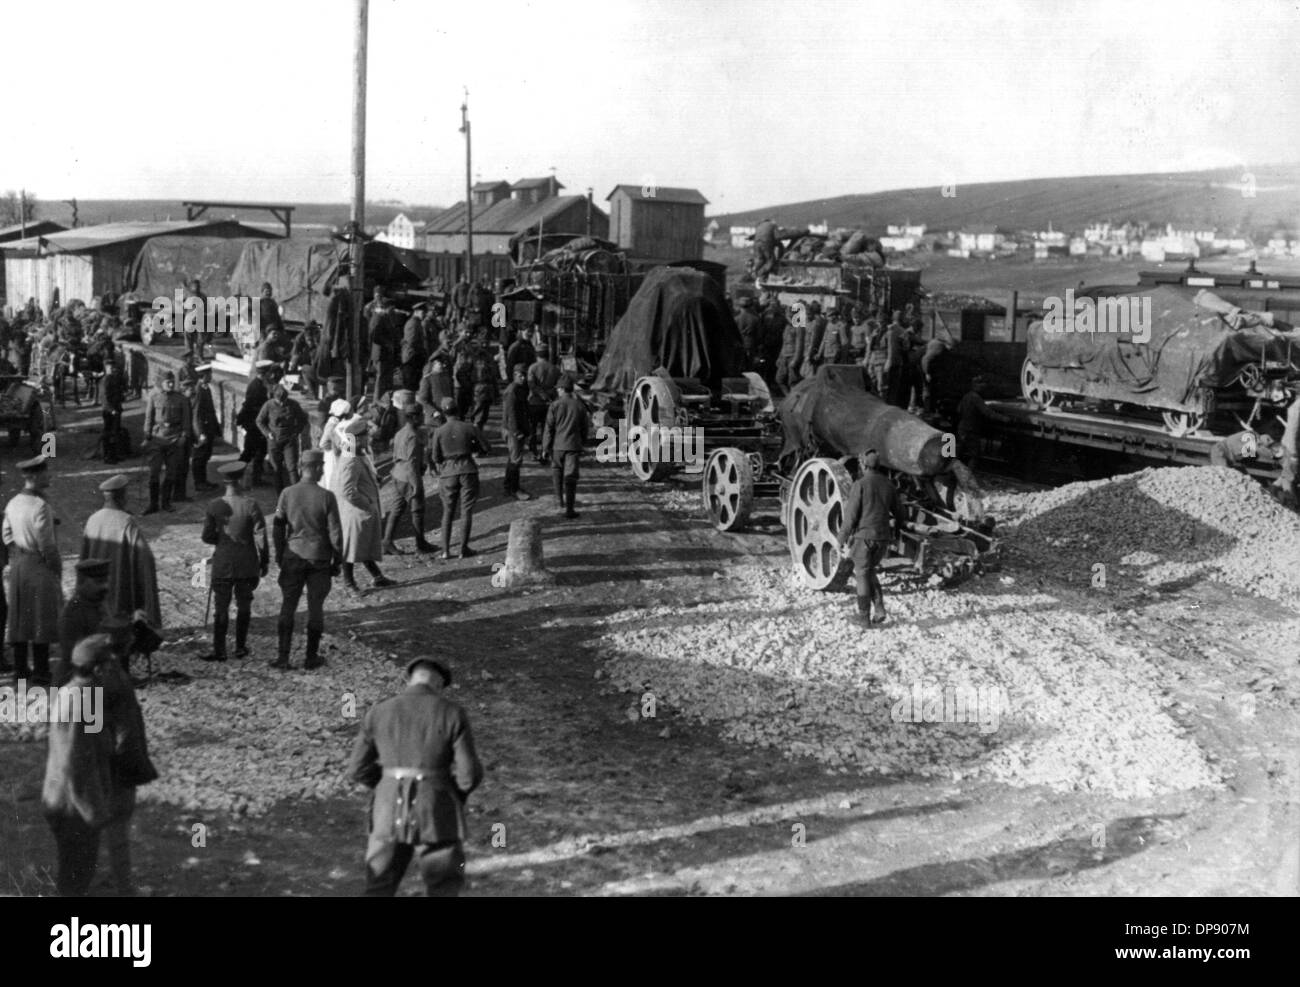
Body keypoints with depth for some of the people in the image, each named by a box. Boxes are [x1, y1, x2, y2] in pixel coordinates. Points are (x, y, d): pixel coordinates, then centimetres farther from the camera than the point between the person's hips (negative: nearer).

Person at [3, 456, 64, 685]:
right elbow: (46, 543, -19)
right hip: (39, 566, -8)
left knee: (20, 617, 14)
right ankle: (40, 673, 4)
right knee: (41, 620, 0)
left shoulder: (13, 503, 4)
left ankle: (21, 668, 22)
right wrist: (57, 570, -8)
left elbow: (7, 537, 9)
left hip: (18, 565, 8)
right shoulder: (40, 506, -21)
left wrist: (16, 560, 18)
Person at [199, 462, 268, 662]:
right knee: (244, 606, 13)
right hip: (247, 564, 0)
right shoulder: (250, 505, -11)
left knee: (220, 607, 6)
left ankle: (219, 650, 6)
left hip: (222, 563, 0)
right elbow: (260, 536, -8)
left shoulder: (214, 506, -7)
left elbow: (207, 537, -2)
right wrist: (264, 561, 3)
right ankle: (240, 647, 20)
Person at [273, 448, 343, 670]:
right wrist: (337, 560, 3)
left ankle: (283, 656, 9)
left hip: (293, 556, 2)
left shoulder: (288, 494, -5)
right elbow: (335, 532, -8)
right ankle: (312, 657, 14)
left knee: (288, 606, 9)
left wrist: (279, 556, 14)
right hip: (319, 558, -2)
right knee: (315, 608, 8)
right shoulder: (327, 497, -11)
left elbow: (278, 526, 2)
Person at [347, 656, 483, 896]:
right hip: (436, 813, -2)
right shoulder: (452, 714, -5)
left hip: (390, 811, 2)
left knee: (379, 888, 15)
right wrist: (458, 794, 14)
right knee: (444, 889, 12)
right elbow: (470, 772, -7)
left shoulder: (379, 712, 3)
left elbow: (359, 769, 5)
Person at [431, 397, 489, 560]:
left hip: (448, 473, 1)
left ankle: (445, 550, 7)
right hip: (468, 471, -1)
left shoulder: (439, 432, -3)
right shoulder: (469, 428, -4)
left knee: (448, 512, 12)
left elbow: (436, 457, -2)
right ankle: (464, 549, 6)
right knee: (467, 511, 8)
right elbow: (485, 447, 2)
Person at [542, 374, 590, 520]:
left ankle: (559, 497, 28)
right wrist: (582, 442, 25)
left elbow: (549, 429, -6)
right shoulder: (580, 406, 0)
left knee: (557, 470, 25)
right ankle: (569, 509, -3)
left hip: (558, 445, -1)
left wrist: (545, 448, 0)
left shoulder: (555, 406, -6)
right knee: (571, 476, 0)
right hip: (573, 445, 1)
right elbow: (585, 427, 8)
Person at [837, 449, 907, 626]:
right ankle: (879, 609, 7)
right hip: (883, 537, 5)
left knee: (862, 575, 8)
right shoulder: (889, 485, 6)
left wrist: (842, 538, -5)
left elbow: (851, 515, -14)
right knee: (868, 571, 22)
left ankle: (864, 616, 10)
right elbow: (900, 515, 13)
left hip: (863, 536, -5)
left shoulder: (859, 485, -10)